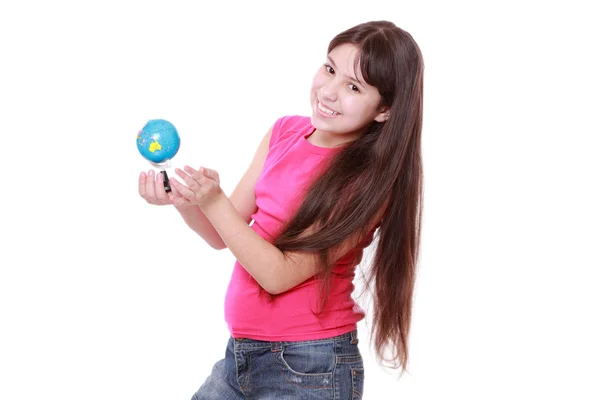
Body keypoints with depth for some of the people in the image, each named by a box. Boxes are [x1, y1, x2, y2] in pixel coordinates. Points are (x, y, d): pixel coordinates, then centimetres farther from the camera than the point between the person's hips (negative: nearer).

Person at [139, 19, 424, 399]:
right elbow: (223, 235, 4)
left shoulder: (369, 180, -17)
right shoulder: (285, 131, 0)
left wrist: (213, 202, -26)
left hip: (308, 369, -6)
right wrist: (183, 200, -14)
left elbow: (280, 274, -20)